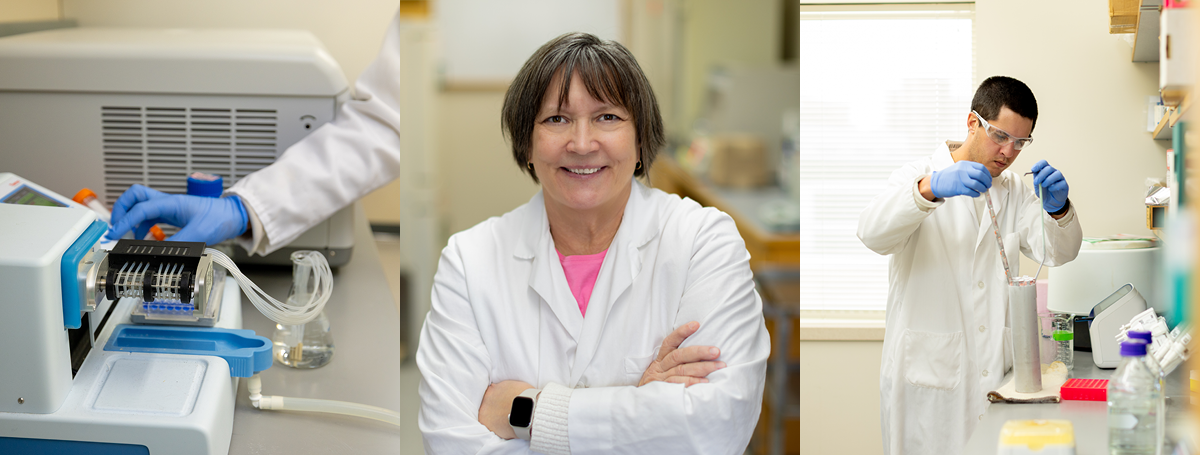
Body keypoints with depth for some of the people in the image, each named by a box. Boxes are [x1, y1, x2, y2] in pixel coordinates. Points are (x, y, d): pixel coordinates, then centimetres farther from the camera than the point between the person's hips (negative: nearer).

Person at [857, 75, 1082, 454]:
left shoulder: (1015, 191, 16)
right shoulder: (920, 175, 1)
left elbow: (1059, 252, 1)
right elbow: (873, 233, -19)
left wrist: (1058, 207, -21)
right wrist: (930, 188, -37)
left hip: (996, 377, 4)